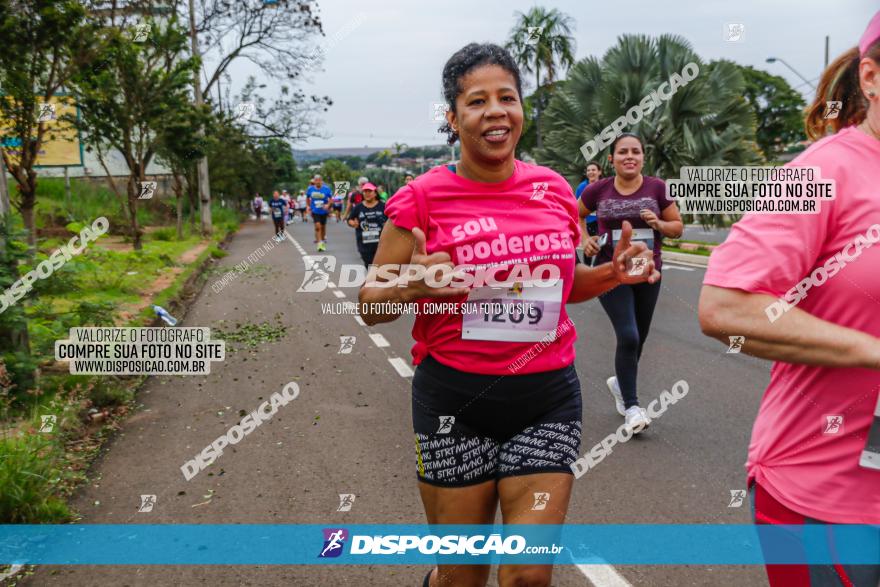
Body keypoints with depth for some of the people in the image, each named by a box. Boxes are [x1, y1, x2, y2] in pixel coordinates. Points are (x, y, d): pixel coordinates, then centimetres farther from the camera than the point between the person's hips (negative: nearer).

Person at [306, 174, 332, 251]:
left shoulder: (326, 189, -10)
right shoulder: (310, 189, -4)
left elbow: (330, 198, -2)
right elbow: (308, 198, 13)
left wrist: (328, 205, -19)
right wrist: (309, 206, 9)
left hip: (323, 211, 1)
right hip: (315, 211, -1)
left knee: (323, 227, 13)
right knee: (317, 226, -15)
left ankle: (322, 241, 31)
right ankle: (319, 243, -15)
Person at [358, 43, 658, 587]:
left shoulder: (555, 190, 4)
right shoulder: (423, 198, -7)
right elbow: (370, 304, -2)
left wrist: (613, 273, 1)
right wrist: (413, 285, -22)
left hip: (549, 399, 3)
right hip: (455, 401, -3)